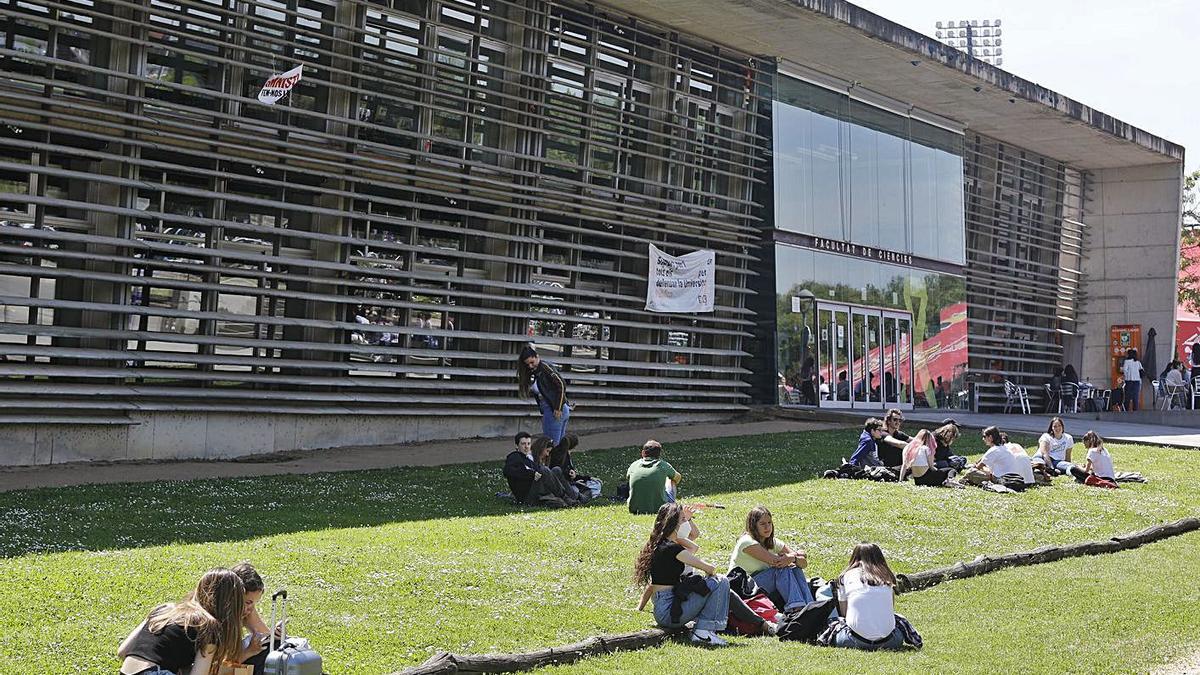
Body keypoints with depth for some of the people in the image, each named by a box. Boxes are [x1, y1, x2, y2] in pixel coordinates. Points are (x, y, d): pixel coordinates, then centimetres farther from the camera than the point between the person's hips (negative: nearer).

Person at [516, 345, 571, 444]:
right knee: (559, 444, 10)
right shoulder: (533, 373, 16)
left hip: (557, 411, -9)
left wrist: (558, 408, -18)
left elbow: (561, 384, -17)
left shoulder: (545, 367, -10)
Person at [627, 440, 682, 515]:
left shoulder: (634, 465, -1)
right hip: (658, 509, -2)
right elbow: (678, 477, 15)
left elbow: (627, 476, 24)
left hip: (635, 510, 2)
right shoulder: (662, 465, -6)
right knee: (671, 479, 25)